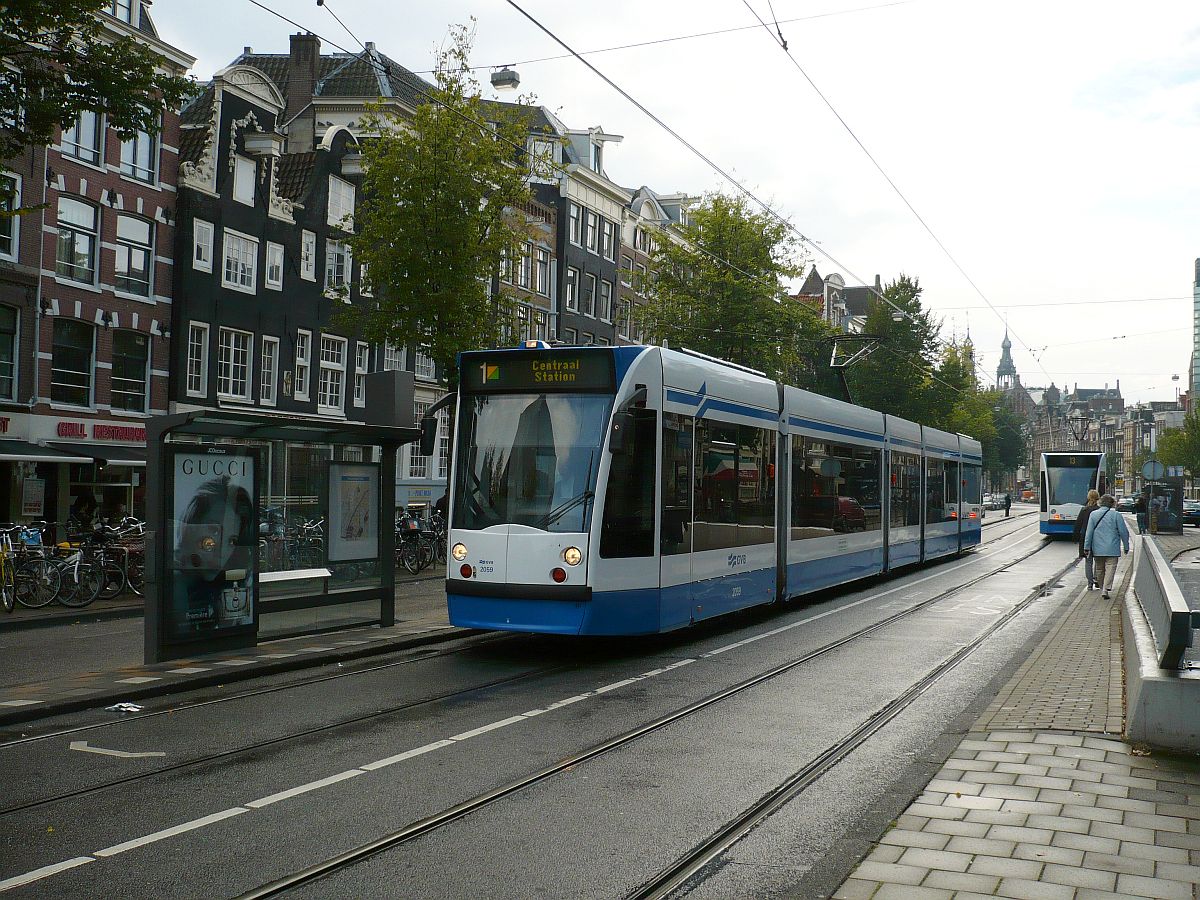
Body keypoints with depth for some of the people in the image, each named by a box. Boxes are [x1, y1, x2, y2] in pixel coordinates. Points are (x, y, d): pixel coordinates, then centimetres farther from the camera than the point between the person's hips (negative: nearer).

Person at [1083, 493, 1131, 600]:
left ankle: (1101, 586, 27)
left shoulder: (1093, 514, 1)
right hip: (1112, 549, -3)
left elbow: (1089, 532, 1)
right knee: (1110, 569, -5)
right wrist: (1126, 546, 8)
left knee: (1099, 569, 16)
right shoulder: (1116, 515, -6)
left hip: (1097, 549, 3)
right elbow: (1123, 532, -2)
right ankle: (1106, 589, -17)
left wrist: (1087, 547, 5)